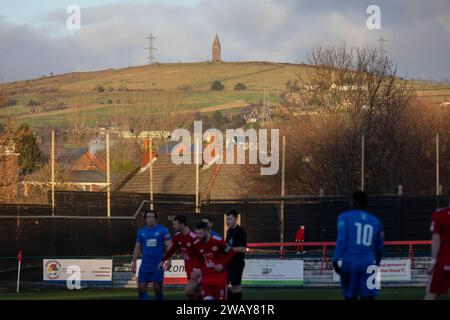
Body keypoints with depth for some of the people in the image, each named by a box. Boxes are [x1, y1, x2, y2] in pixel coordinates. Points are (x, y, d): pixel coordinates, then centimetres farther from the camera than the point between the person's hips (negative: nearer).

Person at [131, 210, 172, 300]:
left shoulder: (163, 230, -2)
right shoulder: (141, 231, 9)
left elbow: (169, 246, -5)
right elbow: (138, 248, 16)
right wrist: (134, 262, 11)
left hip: (158, 265, -3)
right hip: (145, 265, 3)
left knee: (157, 288, -2)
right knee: (141, 288, -4)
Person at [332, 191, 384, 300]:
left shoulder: (345, 217, 4)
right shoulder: (375, 221, 16)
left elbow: (341, 239, -8)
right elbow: (380, 246, 22)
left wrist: (336, 260, -11)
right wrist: (377, 262, 39)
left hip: (349, 261, -2)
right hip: (368, 262, 2)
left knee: (350, 296, 9)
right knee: (368, 297, -6)